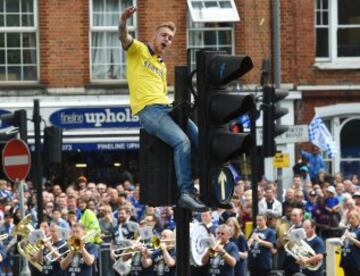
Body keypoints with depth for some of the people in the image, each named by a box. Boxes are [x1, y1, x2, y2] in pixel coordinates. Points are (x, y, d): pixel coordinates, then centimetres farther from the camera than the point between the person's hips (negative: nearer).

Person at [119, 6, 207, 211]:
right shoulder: (139, 50, 7)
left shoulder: (162, 66, 27)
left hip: (166, 108, 8)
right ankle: (186, 193, -32)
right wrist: (123, 21, -36)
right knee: (182, 141, -29)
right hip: (148, 109, -8)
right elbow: (124, 38, -14)